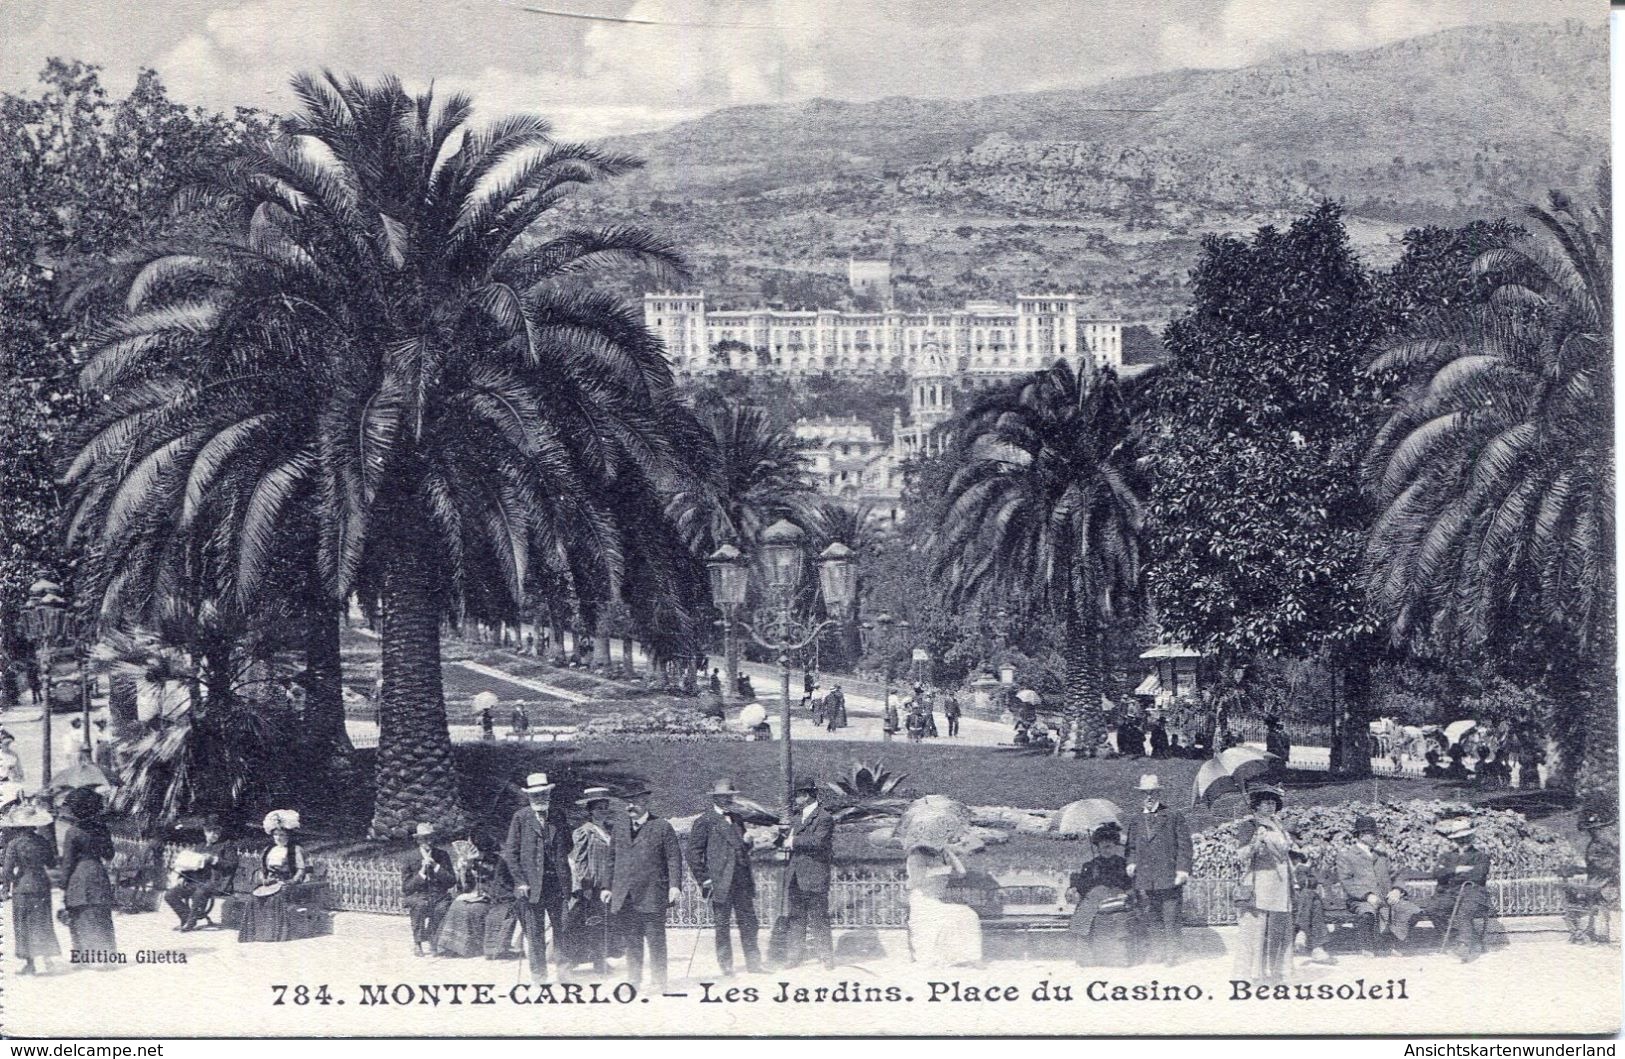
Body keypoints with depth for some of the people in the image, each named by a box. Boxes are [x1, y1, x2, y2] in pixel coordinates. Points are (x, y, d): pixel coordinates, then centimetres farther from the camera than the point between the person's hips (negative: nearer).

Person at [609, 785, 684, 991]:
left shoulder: (662, 827, -2)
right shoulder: (620, 826, 13)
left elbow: (674, 857, -4)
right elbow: (612, 857, 18)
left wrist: (675, 885, -13)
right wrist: (608, 886, 14)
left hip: (651, 895, -4)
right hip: (624, 896, 4)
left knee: (655, 939, -1)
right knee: (631, 940, 9)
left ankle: (658, 981, 6)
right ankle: (633, 980, 17)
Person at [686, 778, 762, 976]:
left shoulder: (737, 820, 18)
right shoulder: (704, 822, -1)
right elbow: (693, 853, -4)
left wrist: (747, 843, 4)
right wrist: (704, 880, -9)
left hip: (742, 882, 5)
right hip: (720, 883, -5)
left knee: (749, 922, 4)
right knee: (722, 925, 0)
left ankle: (753, 963, 11)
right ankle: (726, 966, 7)